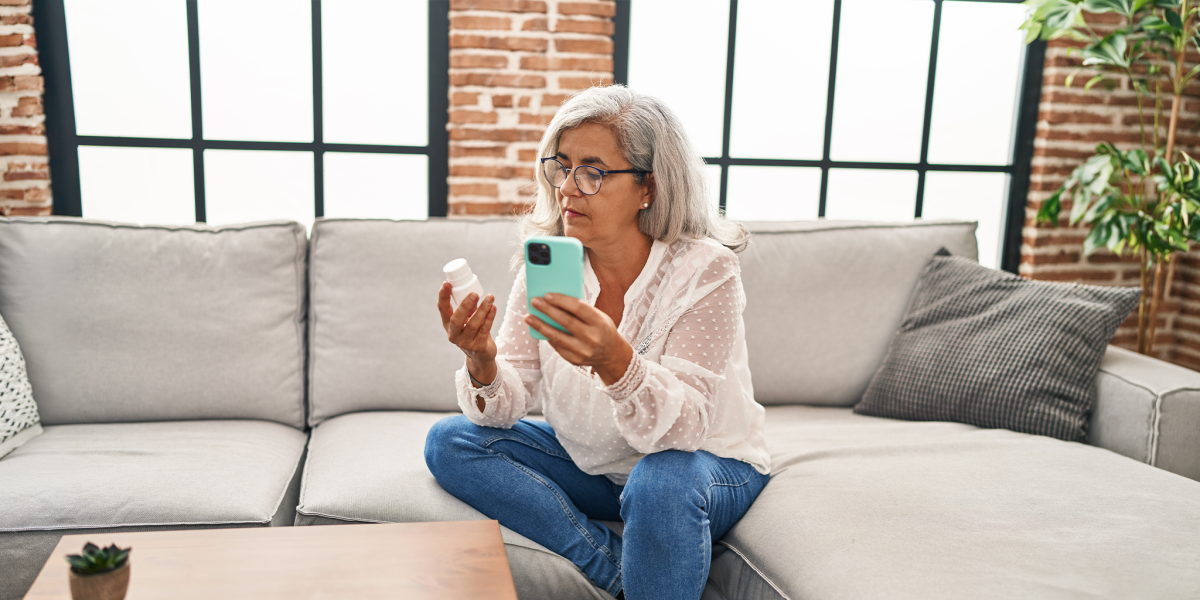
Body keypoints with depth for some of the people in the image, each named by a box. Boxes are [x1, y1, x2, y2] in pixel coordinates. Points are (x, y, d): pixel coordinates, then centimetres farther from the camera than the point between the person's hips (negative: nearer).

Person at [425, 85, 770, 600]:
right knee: (449, 442, -11)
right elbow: (507, 406, -11)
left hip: (707, 465, -5)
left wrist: (616, 361, -48)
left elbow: (683, 428, -29)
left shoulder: (704, 271, -22)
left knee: (659, 482, -38)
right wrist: (482, 361, -34)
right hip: (588, 463, 5)